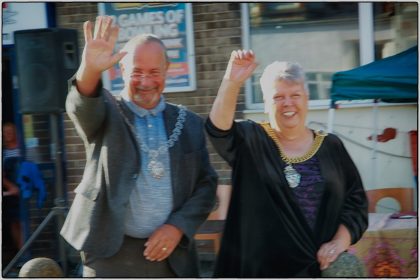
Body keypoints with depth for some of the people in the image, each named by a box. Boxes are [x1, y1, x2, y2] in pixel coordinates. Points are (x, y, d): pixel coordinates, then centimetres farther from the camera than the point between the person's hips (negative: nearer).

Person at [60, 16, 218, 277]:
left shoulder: (189, 123, 9)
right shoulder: (106, 115, 1)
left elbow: (206, 184, 9)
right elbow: (82, 106, -21)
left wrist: (178, 226, -7)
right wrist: (90, 69, -42)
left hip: (172, 256, 2)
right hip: (111, 255, -2)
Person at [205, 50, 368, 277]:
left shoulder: (331, 147, 6)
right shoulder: (251, 141, 0)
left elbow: (356, 200, 6)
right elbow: (218, 129, -20)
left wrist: (340, 242, -9)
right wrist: (232, 82, -33)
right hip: (261, 268, -2)